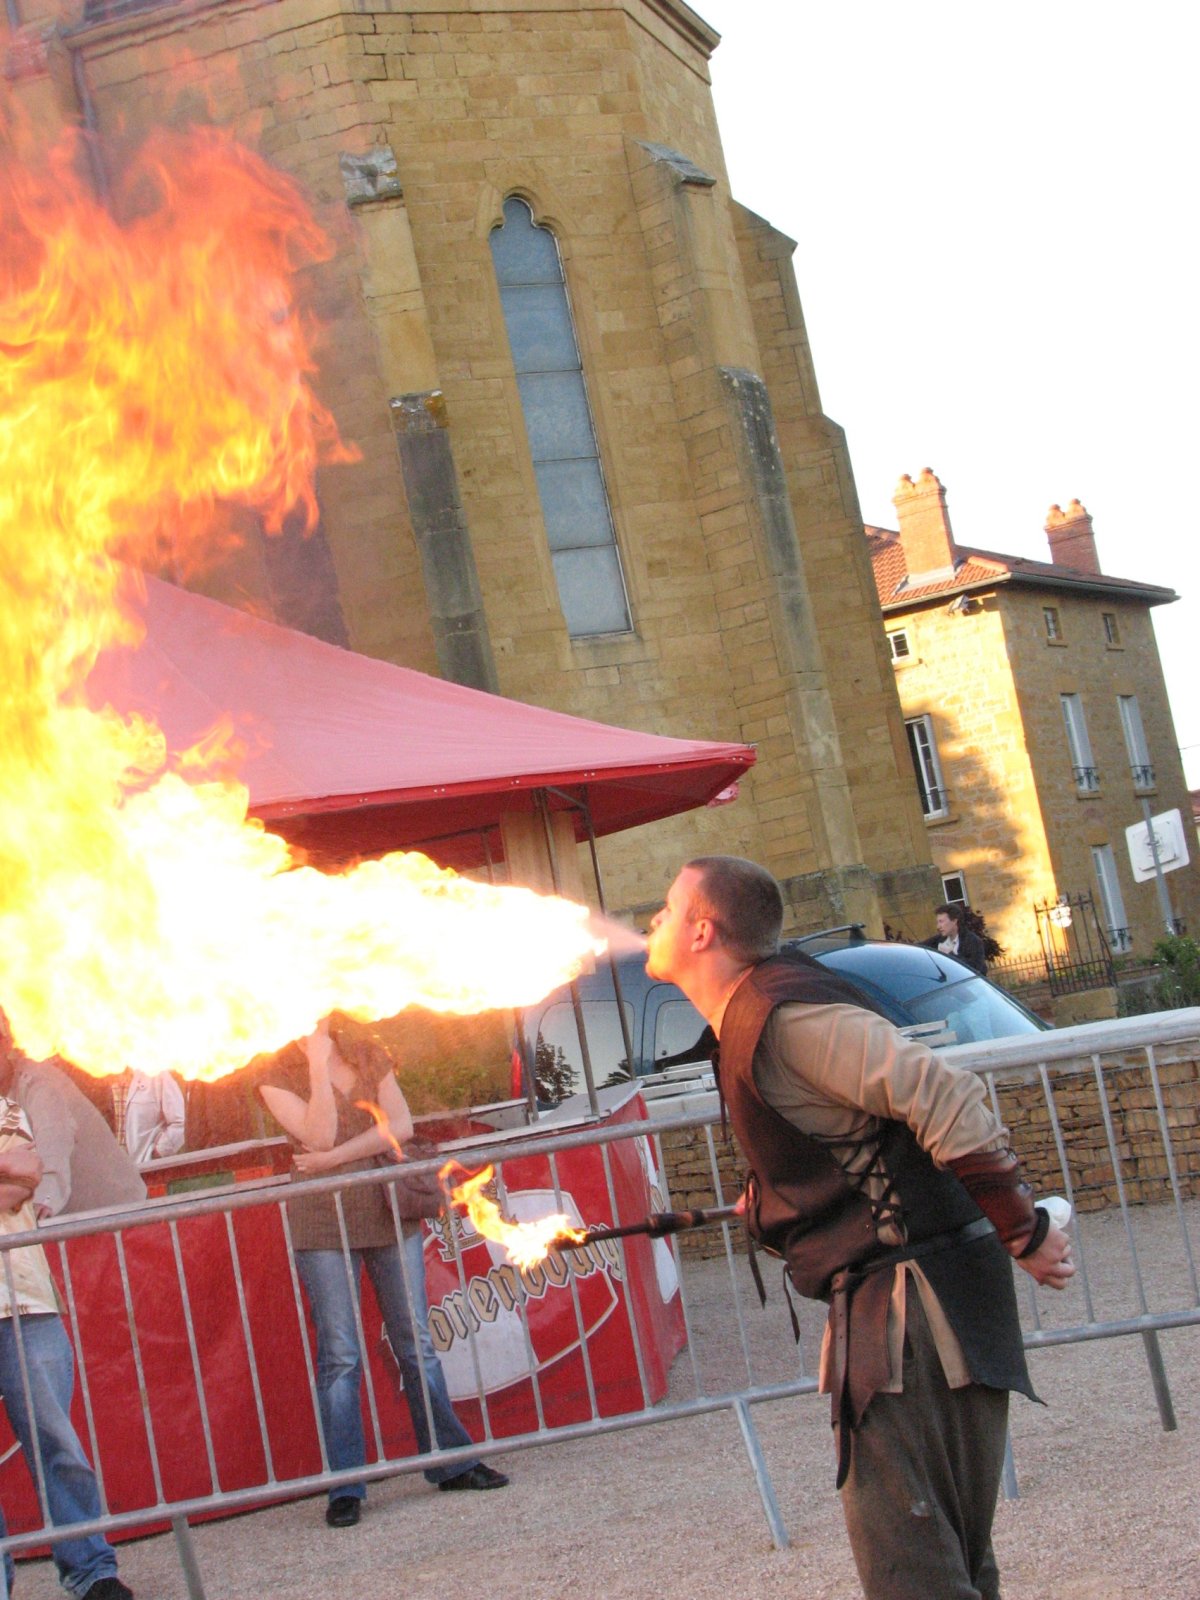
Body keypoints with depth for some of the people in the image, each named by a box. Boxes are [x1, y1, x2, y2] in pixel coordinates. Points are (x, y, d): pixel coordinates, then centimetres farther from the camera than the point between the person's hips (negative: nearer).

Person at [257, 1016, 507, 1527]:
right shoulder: (278, 1077, -1)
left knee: (417, 1344, 8)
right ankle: (345, 1488, 4)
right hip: (323, 1222, -3)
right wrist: (318, 1063, -16)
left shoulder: (369, 1054, 8)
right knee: (340, 1355, -2)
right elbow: (319, 1136, -16)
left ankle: (451, 1462, 17)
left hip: (389, 1210, 3)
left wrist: (334, 1158, -13)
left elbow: (400, 1126, -3)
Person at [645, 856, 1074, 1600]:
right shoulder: (751, 1017, 15)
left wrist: (1024, 1232, -21)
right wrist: (772, 1203, 18)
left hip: (912, 1299, -10)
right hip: (885, 1296, 10)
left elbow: (946, 1098, -24)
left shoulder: (785, 1014, -17)